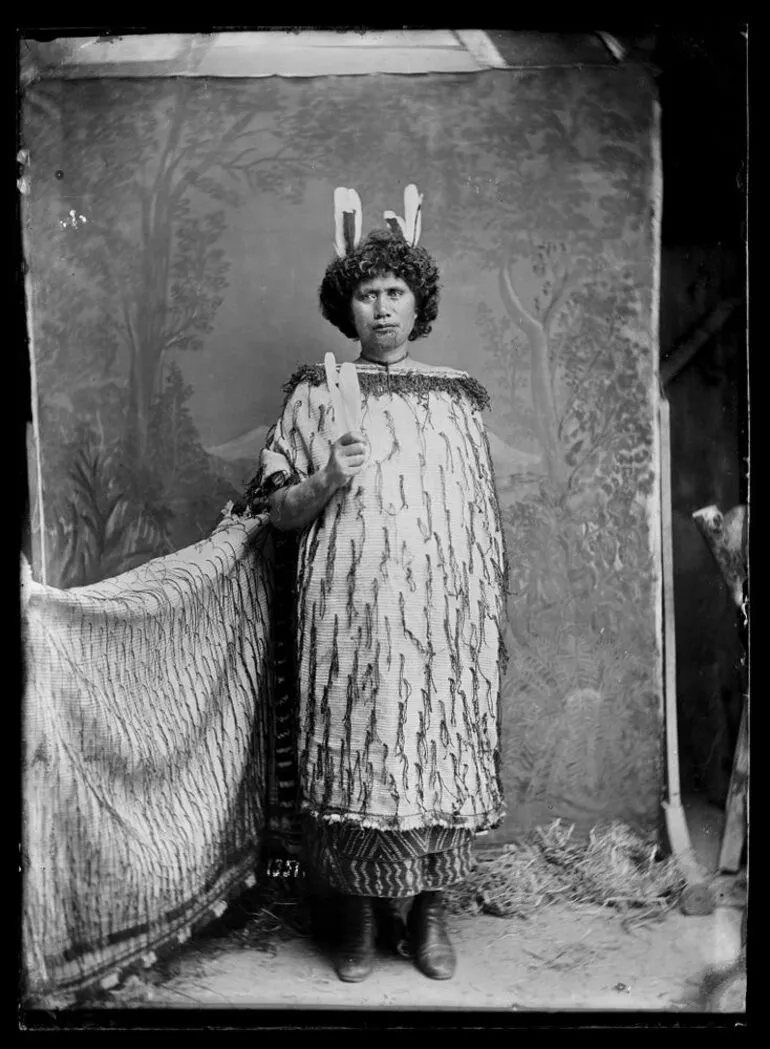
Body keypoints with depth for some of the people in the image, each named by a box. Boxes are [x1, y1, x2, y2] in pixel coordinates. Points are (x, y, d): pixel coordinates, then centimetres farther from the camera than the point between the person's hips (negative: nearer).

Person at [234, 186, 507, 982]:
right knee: (354, 752, 1)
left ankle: (429, 908, 22)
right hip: (350, 611, -1)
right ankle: (358, 911, 21)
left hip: (443, 609, 2)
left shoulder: (457, 395, 10)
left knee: (442, 750, 3)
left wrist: (489, 610, 8)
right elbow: (277, 511, 4)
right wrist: (326, 480, -16)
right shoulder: (315, 394, 5)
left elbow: (483, 513, 11)